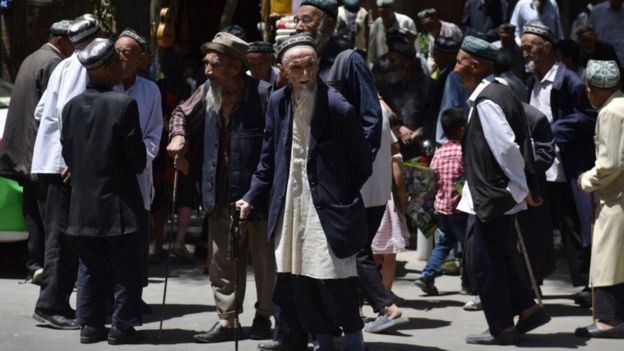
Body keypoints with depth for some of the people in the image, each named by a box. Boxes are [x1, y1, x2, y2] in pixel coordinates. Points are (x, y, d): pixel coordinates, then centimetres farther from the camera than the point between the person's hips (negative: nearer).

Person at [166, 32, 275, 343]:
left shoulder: (263, 95, -18)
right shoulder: (208, 91, 3)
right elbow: (183, 114, 22)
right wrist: (177, 135, 0)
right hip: (221, 196, 6)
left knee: (264, 259, 8)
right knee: (222, 260, 10)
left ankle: (263, 317, 24)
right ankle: (226, 320, 18)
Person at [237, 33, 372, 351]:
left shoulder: (338, 108, -11)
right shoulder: (278, 102, 6)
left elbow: (363, 164, -4)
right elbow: (269, 159, 16)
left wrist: (346, 206, -3)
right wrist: (252, 198, 12)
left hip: (327, 213, -6)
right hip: (290, 211, 6)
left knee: (336, 288, -7)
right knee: (302, 291, 9)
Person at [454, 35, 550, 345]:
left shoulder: (486, 101, -20)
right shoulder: (496, 93, 11)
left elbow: (507, 148, -26)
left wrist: (522, 190, -19)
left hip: (492, 198, -10)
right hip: (490, 195, 10)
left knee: (486, 263, 1)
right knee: (495, 259, 18)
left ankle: (502, 328, 10)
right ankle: (528, 310, 22)